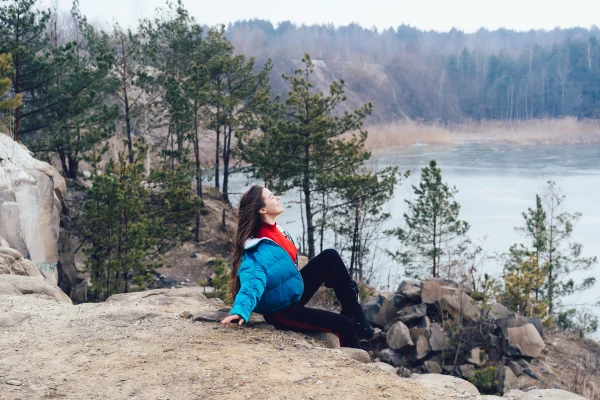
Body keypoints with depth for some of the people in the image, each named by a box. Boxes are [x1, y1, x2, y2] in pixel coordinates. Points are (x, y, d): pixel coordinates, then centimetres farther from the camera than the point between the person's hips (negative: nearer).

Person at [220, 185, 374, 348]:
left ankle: (356, 318, 5)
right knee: (344, 324, -17)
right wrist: (240, 311, -60)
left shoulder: (274, 231, -2)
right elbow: (253, 281, -44)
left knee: (329, 257, 2)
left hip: (294, 293, 9)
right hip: (282, 312, -9)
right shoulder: (260, 249, -30)